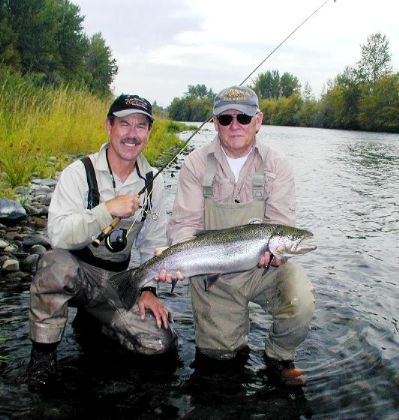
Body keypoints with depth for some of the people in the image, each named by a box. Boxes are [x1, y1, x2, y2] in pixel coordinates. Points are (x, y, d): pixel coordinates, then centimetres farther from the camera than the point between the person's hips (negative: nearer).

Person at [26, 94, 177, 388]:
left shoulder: (153, 183, 2)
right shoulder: (79, 173, -12)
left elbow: (154, 243, 10)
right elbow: (58, 234, -25)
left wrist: (148, 289, 0)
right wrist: (108, 210, -35)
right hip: (74, 273, -4)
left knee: (161, 341, -11)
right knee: (57, 263, -38)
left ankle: (92, 319, 18)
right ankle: (43, 351, -11)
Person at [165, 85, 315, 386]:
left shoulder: (277, 166, -3)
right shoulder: (196, 164, -3)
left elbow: (280, 223, -12)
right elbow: (185, 223, -9)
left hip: (264, 269, 0)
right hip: (213, 274, 1)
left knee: (300, 304, -28)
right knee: (217, 353, 4)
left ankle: (280, 357, 5)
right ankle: (239, 330, 41)